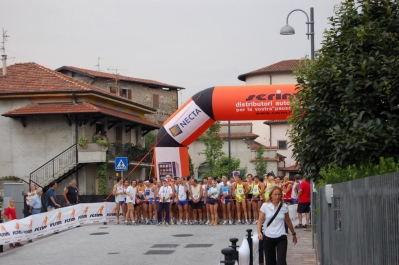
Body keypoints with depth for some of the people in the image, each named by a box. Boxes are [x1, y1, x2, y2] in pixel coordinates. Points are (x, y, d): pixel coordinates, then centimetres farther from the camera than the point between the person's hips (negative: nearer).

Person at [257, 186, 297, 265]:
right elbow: (260, 220, -3)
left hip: (281, 238, 0)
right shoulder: (265, 206, -3)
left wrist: (293, 234, 22)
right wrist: (259, 232, -19)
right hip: (268, 237, 0)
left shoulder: (284, 207, 1)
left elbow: (288, 221, 14)